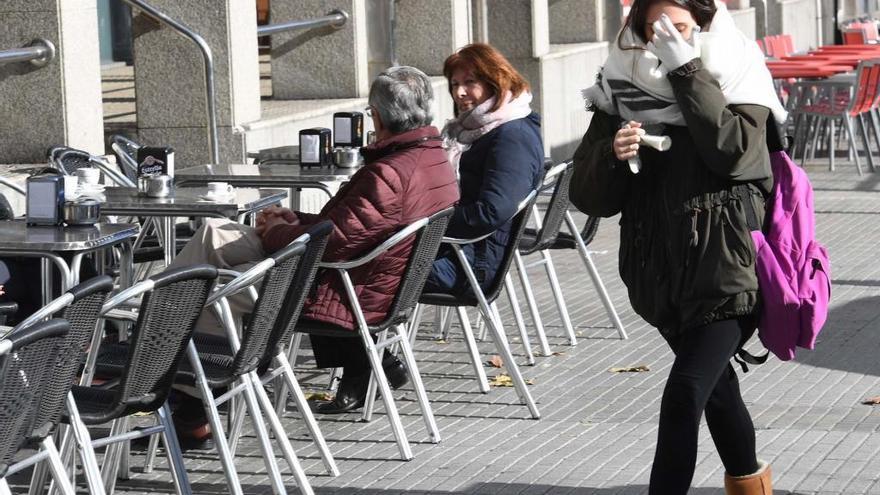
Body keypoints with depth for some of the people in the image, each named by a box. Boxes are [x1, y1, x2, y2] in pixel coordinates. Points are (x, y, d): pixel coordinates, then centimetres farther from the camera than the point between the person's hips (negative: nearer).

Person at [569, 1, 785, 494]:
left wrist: (688, 70, -19)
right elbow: (589, 196, 0)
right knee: (713, 380, 24)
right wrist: (613, 154, -21)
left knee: (684, 394, -19)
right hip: (663, 274, 5)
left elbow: (731, 150, -22)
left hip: (724, 273, -5)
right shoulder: (622, 92, 4)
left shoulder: (738, 81, -2)